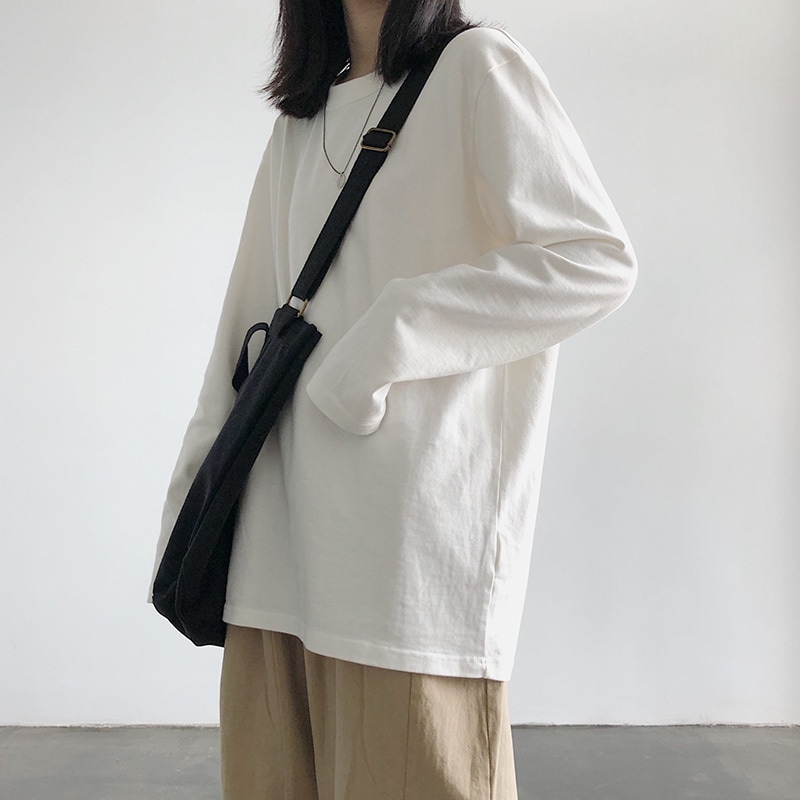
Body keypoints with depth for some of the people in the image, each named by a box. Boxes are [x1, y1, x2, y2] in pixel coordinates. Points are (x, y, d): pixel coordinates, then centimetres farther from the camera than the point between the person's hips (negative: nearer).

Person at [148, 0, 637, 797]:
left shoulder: (475, 66, 2)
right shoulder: (299, 124, 21)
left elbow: (599, 260, -10)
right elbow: (248, 317, 19)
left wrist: (389, 335, -16)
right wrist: (193, 492, 11)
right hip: (282, 532, 6)